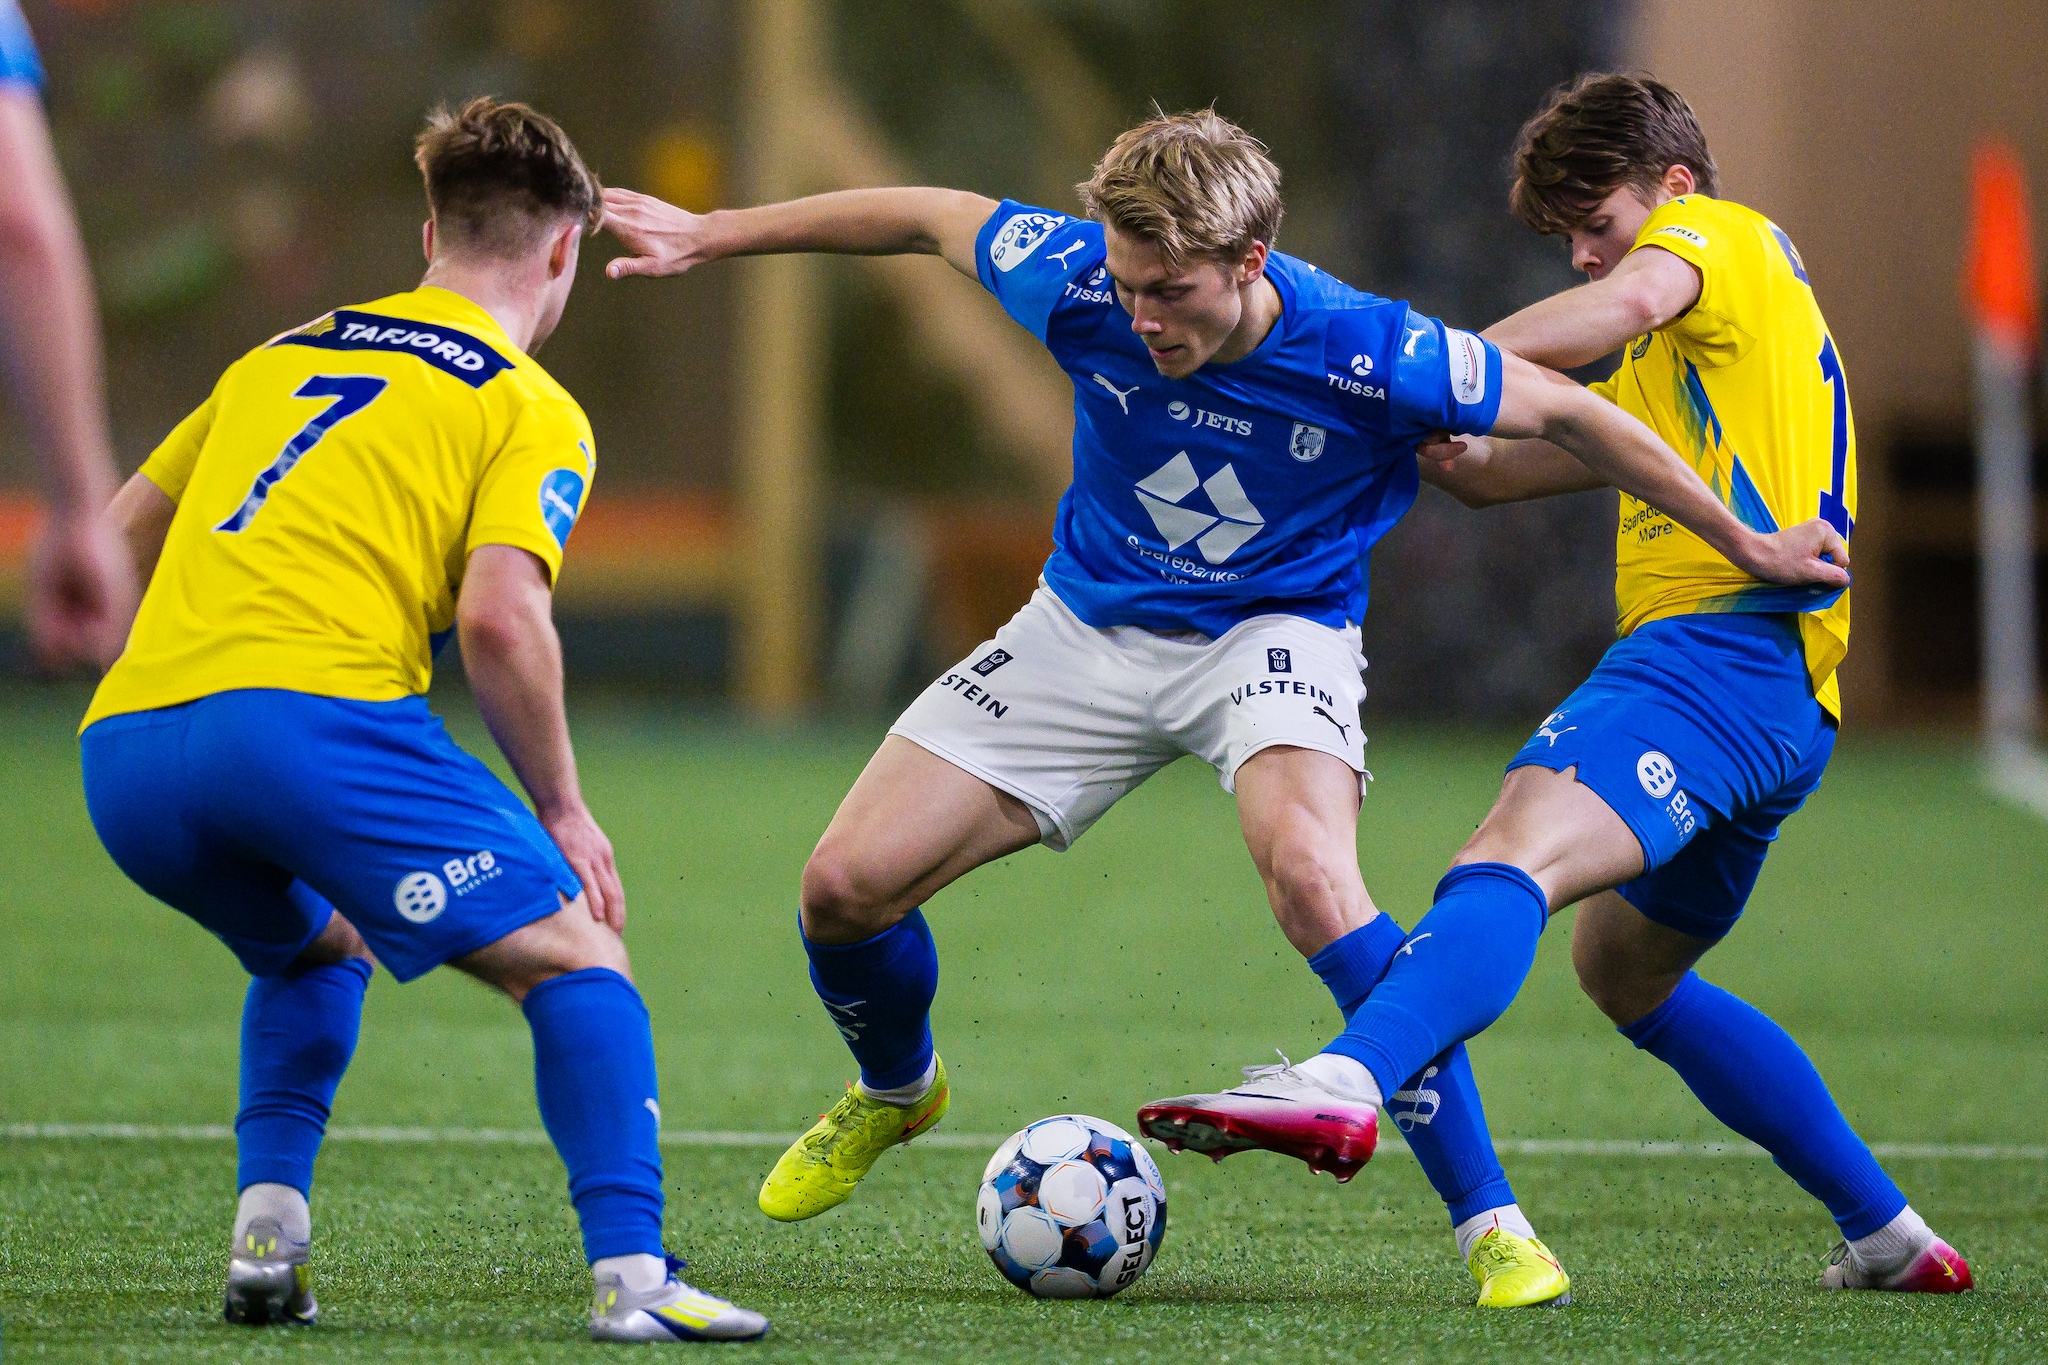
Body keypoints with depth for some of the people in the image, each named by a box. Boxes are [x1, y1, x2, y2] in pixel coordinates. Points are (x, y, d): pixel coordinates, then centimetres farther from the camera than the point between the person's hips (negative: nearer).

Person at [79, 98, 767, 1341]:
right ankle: (632, 1274, -15)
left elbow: (121, 528, 32)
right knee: (576, 955, 3)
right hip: (313, 714, -6)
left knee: (317, 950, 34)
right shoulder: (532, 411, 8)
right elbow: (498, 614, -7)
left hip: (123, 751, 6)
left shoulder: (278, 358, 27)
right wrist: (562, 808, 4)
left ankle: (268, 1236, 14)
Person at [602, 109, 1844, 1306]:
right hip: (1090, 625, 4)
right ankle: (897, 1091, 31)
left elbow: (1569, 415, -15)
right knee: (845, 889, -5)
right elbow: (929, 216, -2)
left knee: (1311, 878, -35)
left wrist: (1754, 549, -6)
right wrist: (713, 235, 7)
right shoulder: (1080, 284, -21)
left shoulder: (1366, 356, -29)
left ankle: (1492, 1222, -25)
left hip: (1274, 631, -4)